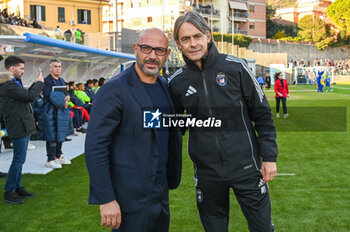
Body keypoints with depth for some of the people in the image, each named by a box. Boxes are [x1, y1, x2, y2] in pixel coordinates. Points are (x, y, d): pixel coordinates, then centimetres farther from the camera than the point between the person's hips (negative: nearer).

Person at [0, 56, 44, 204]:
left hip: (22, 126, 11)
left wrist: (36, 84, 9)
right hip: (19, 127, -11)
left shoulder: (13, 83, 16)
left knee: (19, 159, 17)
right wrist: (39, 83, -7)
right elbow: (30, 96, -22)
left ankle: (17, 188, 27)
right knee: (19, 159, -5)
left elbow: (26, 96, 19)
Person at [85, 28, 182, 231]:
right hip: (130, 197, -7)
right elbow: (95, 146, -18)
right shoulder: (115, 90, -15)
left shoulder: (165, 86, 8)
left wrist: (172, 177, 13)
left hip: (161, 192, 7)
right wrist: (106, 199, -21)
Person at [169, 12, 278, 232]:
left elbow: (262, 114, -1)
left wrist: (269, 156, -4)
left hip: (246, 166, -2)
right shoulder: (177, 82, 0)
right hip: (206, 171, 2)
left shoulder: (235, 67, -6)